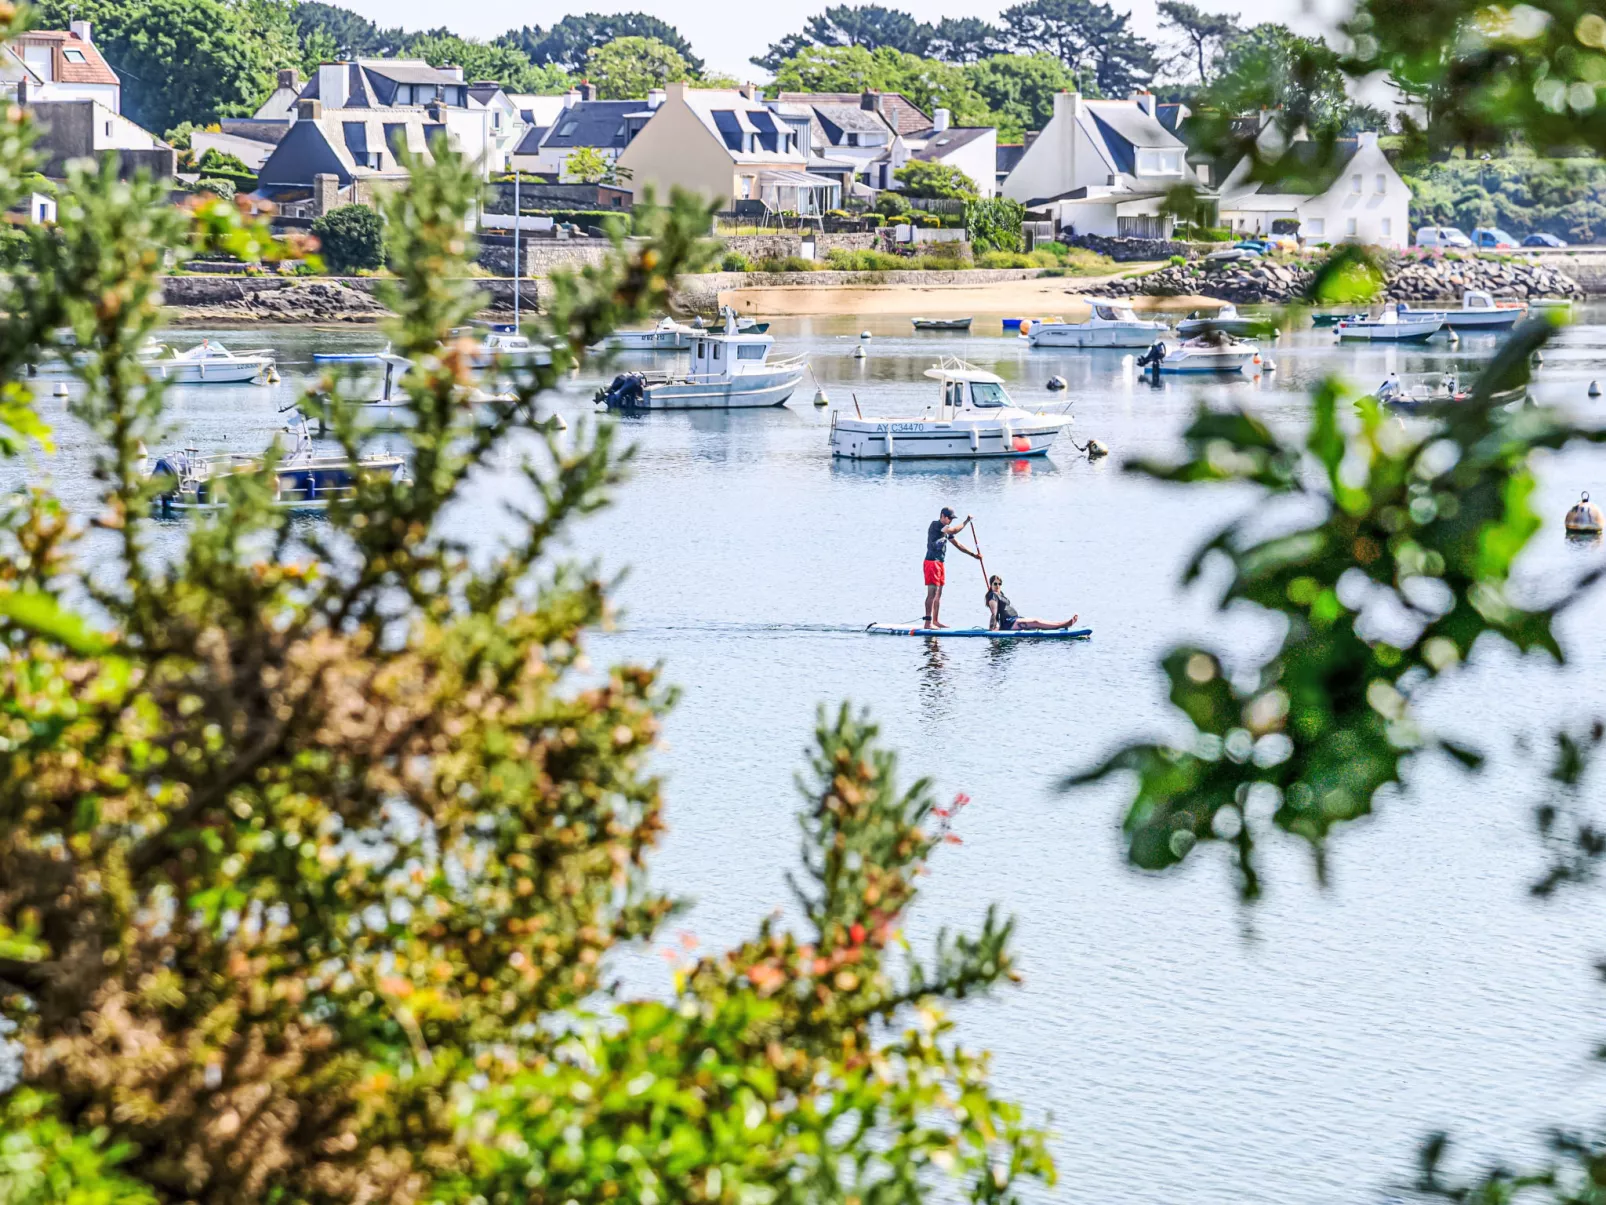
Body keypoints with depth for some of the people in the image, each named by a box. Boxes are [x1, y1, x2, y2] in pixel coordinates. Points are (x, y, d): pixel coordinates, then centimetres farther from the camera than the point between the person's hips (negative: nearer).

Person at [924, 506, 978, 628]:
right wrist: (966, 522, -12)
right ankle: (928, 622, -16)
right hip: (932, 562, -10)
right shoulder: (935, 525, -10)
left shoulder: (946, 530, 18)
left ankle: (936, 621, 17)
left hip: (939, 563, 10)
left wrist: (973, 554, 21)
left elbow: (957, 544, 24)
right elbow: (953, 530, -23)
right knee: (932, 592, -14)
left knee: (938, 594, 12)